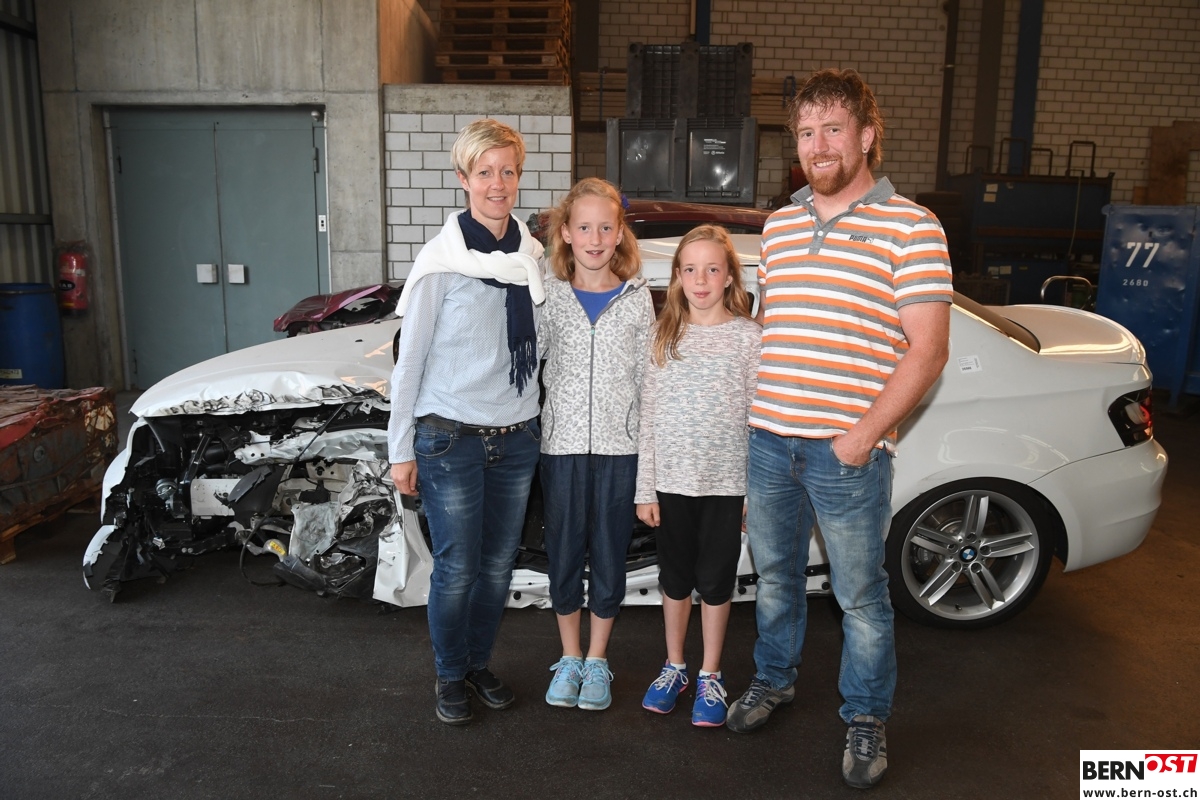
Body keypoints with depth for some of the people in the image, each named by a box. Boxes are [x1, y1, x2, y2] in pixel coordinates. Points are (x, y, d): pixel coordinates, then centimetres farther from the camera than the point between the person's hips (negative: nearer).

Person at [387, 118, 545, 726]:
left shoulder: (532, 255, 5)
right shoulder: (442, 259, -8)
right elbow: (409, 360, -5)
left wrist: (536, 425, 10)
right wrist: (401, 448, -5)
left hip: (517, 438, 4)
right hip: (451, 438, -4)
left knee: (499, 563, 12)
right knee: (457, 568, 3)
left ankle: (480, 663, 32)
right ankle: (451, 677, 25)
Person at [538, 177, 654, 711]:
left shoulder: (637, 297, 2)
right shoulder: (549, 295, 1)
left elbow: (646, 375, 4)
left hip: (619, 446, 0)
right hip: (562, 444, 0)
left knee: (609, 553, 9)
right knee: (564, 552, 9)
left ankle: (597, 661, 26)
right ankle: (569, 658, 28)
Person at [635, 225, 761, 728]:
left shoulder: (748, 336, -3)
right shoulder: (664, 335, 3)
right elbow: (648, 416, 3)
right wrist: (645, 488, 1)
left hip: (726, 481, -2)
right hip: (671, 479, 2)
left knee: (715, 581, 10)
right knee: (675, 578, 15)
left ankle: (710, 676, 28)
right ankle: (674, 667, 33)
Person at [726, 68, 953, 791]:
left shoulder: (910, 228, -6)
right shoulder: (779, 226, 11)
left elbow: (928, 350, -10)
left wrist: (863, 436, -16)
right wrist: (753, 419, 13)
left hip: (849, 451, -5)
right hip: (767, 438, 5)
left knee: (861, 595, 8)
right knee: (775, 575, 19)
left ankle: (867, 719, 29)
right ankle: (775, 679, 41)